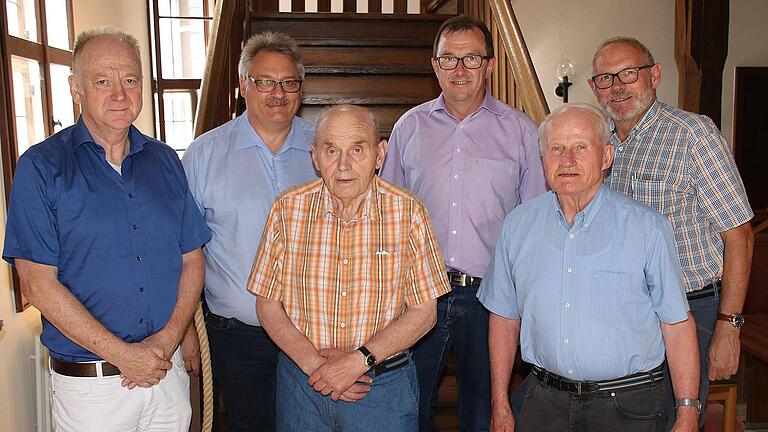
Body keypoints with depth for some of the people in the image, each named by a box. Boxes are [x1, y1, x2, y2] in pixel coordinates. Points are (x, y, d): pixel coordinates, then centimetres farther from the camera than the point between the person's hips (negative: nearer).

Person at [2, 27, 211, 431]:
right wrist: (123, 355, -15)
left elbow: (192, 260, 5)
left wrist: (169, 338, -10)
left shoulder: (165, 160, 6)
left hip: (168, 371, 4)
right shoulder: (41, 166, -7)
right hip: (89, 384, -3)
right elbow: (39, 284, -11)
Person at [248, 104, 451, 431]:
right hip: (301, 382, 1)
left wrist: (359, 361, -16)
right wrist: (312, 362, -14)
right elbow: (267, 304, -1)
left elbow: (424, 311, -7)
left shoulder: (408, 212, -9)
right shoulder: (288, 209, -6)